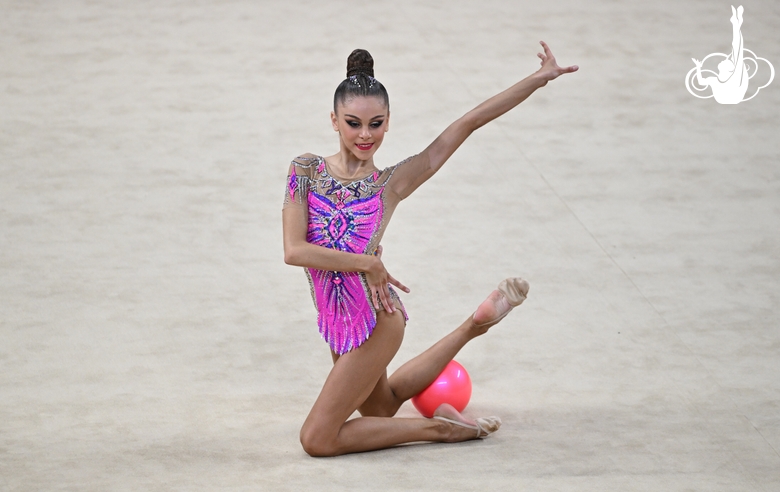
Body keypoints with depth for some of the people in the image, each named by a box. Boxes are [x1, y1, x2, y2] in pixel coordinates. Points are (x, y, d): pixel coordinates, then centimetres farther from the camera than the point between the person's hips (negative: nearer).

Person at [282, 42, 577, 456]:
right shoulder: (307, 170, -5)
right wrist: (366, 264, -17)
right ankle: (471, 327, 41)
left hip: (375, 323, -5)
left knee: (317, 439, -7)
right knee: (379, 408, 32)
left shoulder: (390, 184, -11)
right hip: (336, 324, 5)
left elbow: (468, 123, -10)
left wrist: (540, 78, -9)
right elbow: (294, 251, -14)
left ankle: (435, 428, 7)